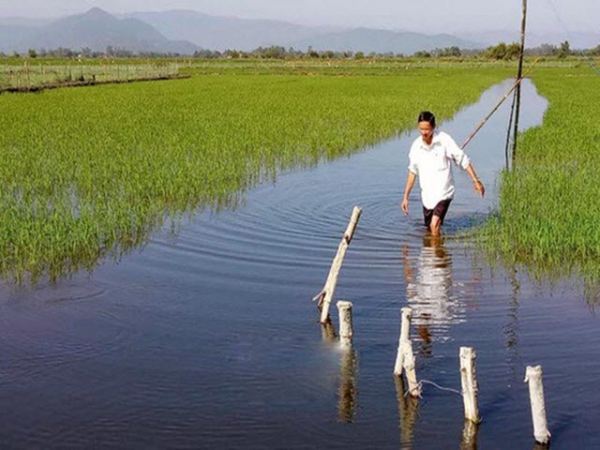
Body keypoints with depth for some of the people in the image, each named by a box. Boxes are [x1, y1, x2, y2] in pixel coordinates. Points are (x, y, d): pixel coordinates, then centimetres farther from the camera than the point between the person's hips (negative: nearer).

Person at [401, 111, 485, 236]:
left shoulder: (444, 140, -13)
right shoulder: (416, 146, 0)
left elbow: (463, 160, -6)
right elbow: (412, 172, 11)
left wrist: (475, 180, -8)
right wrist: (406, 197, 12)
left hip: (443, 192, -5)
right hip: (426, 195, 5)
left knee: (434, 226, -20)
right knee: (429, 228, 15)